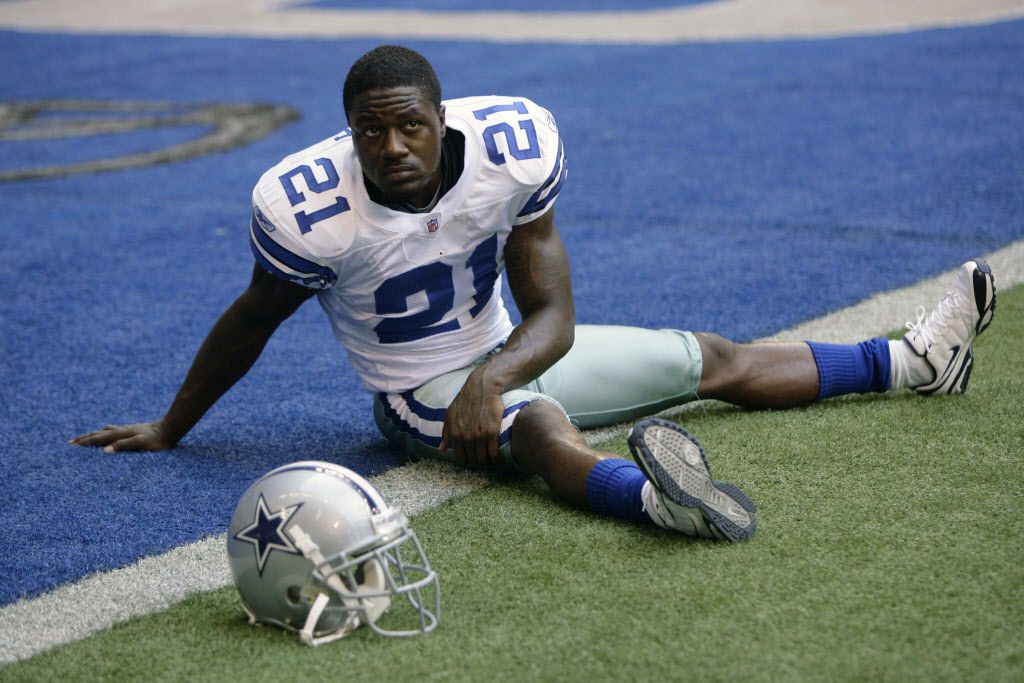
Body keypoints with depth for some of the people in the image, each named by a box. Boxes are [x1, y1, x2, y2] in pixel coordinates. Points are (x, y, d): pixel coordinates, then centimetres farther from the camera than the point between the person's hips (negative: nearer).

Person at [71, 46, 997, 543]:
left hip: (508, 355, 5)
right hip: (421, 395, -5)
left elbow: (553, 314, -14)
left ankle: (912, 361, 29)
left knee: (713, 360, 13)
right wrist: (171, 430, 2)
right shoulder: (309, 206, -27)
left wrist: (492, 377, -35)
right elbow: (253, 320, -8)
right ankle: (654, 495, -73)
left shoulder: (511, 148, -19)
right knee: (539, 425, -40)